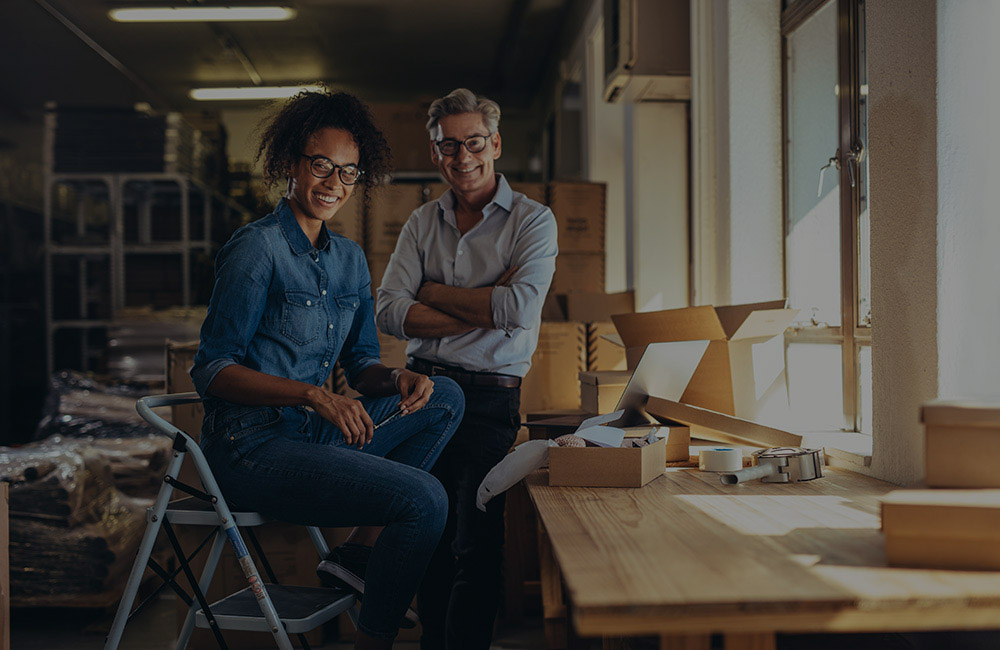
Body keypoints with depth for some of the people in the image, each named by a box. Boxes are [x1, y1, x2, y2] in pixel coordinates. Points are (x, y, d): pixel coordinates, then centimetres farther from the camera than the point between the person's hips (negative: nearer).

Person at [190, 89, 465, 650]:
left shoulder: (350, 259, 12)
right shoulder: (258, 250, -11)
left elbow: (360, 362, 16)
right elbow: (212, 370, -14)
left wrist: (397, 378, -8)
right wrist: (313, 395, -25)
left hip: (315, 434, 8)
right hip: (254, 448, -8)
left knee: (446, 397, 2)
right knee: (424, 498, -21)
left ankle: (361, 550, -3)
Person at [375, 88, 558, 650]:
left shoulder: (533, 220, 2)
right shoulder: (423, 222, 13)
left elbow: (520, 308, -15)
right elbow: (390, 312, -1)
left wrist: (435, 293, -4)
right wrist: (482, 310, -10)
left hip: (489, 395, -3)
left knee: (475, 547, -8)